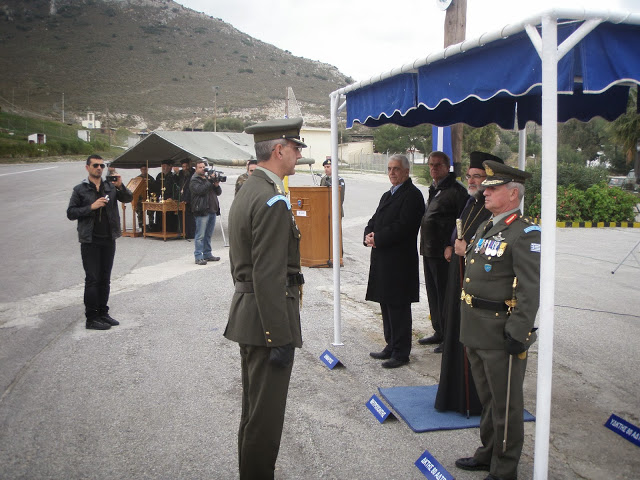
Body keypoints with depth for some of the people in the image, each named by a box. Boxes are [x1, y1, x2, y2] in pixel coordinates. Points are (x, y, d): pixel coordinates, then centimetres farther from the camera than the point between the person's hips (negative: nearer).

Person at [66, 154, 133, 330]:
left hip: (109, 240, 4)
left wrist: (120, 186, -16)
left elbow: (128, 198, 1)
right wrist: (92, 207, -16)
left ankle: (103, 313, 21)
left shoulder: (110, 187, 8)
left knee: (105, 279, 11)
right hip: (90, 241, -4)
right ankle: (91, 318, 3)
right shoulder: (80, 189, 0)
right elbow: (71, 213, -4)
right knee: (92, 279, -3)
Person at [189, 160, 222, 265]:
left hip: (212, 211, 7)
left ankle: (207, 254, 21)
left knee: (208, 235, 13)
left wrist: (216, 185, -2)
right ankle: (198, 257, -7)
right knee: (200, 235, -8)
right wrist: (210, 181, -17)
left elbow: (219, 192, 18)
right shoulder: (194, 180, -1)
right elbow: (200, 190, -19)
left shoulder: (208, 177, 21)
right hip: (202, 211, -7)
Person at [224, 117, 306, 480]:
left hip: (246, 311, 11)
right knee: (266, 414, 2)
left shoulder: (247, 192, 12)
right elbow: (269, 277, -24)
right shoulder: (273, 201, -20)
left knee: (254, 408, 22)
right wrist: (280, 338, -20)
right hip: (268, 317, -11)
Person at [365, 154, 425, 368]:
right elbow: (375, 221, 17)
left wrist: (378, 238, -17)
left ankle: (401, 353, 8)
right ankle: (391, 346, 28)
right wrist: (369, 235, -4)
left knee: (398, 307, -2)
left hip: (400, 261, -9)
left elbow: (403, 226, -20)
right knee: (386, 305, 16)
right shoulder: (387, 195, 20)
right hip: (382, 260, 9)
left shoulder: (412, 195, -10)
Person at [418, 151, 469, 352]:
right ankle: (439, 332, 29)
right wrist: (425, 247, 18)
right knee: (433, 294, 16)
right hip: (429, 251, 9)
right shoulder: (434, 190, 16)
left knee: (445, 295, -2)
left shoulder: (456, 190, -13)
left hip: (444, 253, -9)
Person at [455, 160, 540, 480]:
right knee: (487, 398, 22)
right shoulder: (485, 227, 13)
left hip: (502, 332, -8)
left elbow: (530, 289, -19)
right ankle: (488, 454, 38)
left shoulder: (526, 234, -15)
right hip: (475, 330, 9)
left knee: (505, 405, 7)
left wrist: (518, 333, -21)